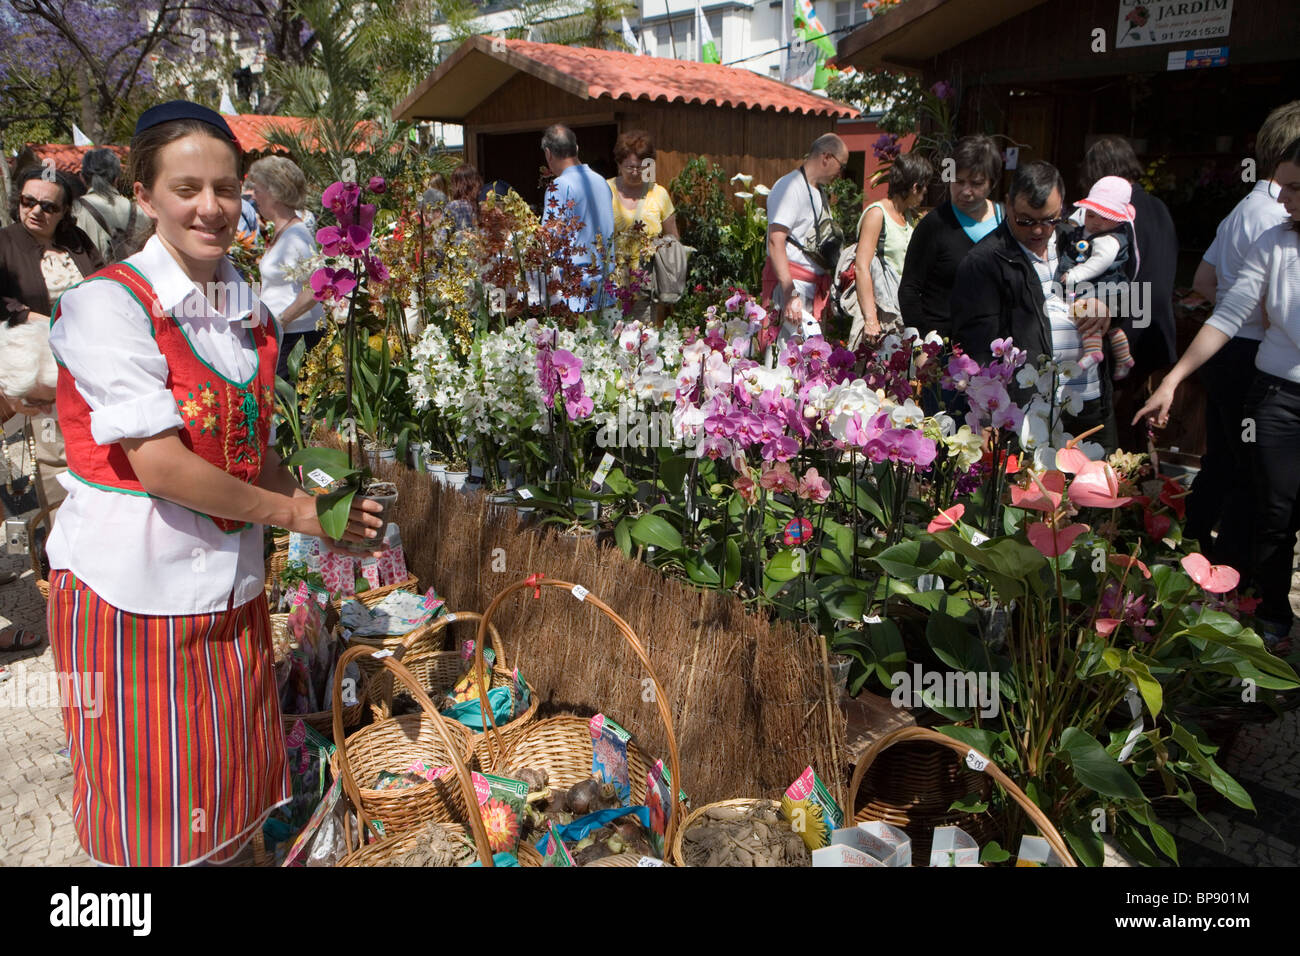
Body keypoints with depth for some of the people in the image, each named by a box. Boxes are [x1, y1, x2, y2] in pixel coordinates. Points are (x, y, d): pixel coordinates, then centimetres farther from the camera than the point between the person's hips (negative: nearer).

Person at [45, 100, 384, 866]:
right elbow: (159, 463, -20)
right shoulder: (109, 304, -13)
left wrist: (329, 507, -3)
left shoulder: (252, 318, 7)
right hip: (132, 581, -6)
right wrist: (288, 511, -12)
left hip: (229, 581, 6)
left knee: (231, 771, 17)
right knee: (146, 800, 9)